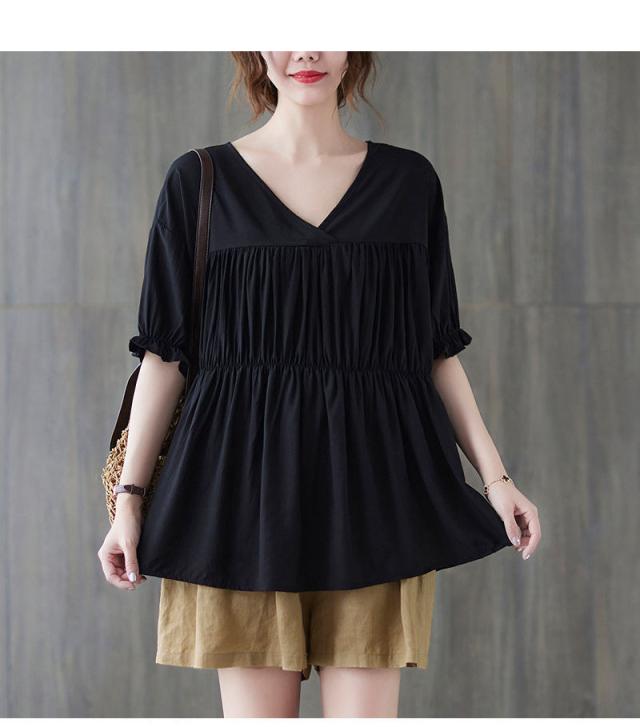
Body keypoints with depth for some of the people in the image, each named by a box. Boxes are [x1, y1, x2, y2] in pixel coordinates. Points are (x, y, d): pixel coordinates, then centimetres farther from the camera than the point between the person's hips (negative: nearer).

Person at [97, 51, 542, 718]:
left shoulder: (409, 180, 8)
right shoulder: (199, 180, 4)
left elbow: (438, 350, 11)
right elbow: (163, 353, 4)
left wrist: (495, 476, 4)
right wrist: (128, 499, 0)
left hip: (371, 485, 1)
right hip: (244, 482, -1)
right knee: (255, 711, 1)